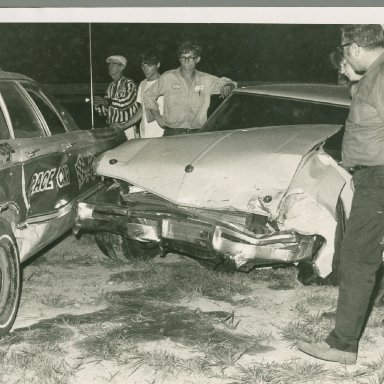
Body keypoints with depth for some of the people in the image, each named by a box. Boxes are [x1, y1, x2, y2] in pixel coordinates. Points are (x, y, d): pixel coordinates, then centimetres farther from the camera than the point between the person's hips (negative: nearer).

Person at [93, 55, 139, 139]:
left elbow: (127, 102, -21)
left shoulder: (129, 84, -4)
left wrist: (108, 102, -29)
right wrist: (97, 105, -5)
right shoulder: (111, 86, 16)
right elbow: (105, 111, 16)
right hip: (112, 128, 6)